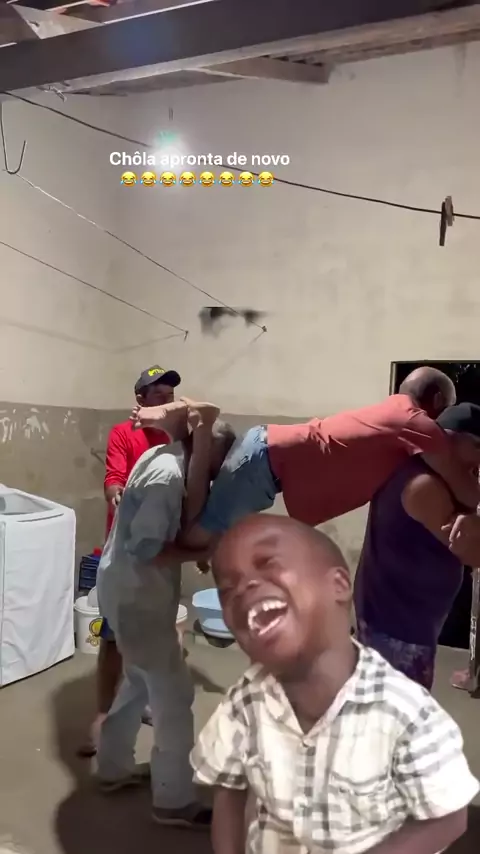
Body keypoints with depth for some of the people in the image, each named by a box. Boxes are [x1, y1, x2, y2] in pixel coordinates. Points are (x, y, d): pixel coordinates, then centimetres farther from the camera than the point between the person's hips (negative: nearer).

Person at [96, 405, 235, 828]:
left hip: (126, 588, 10)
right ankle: (174, 801, 18)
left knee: (139, 682, 25)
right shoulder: (167, 476, -25)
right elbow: (144, 550, -27)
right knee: (174, 696, 2)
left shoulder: (164, 455, 5)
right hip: (137, 596, -10)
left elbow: (184, 519, 5)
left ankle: (114, 767, 41)